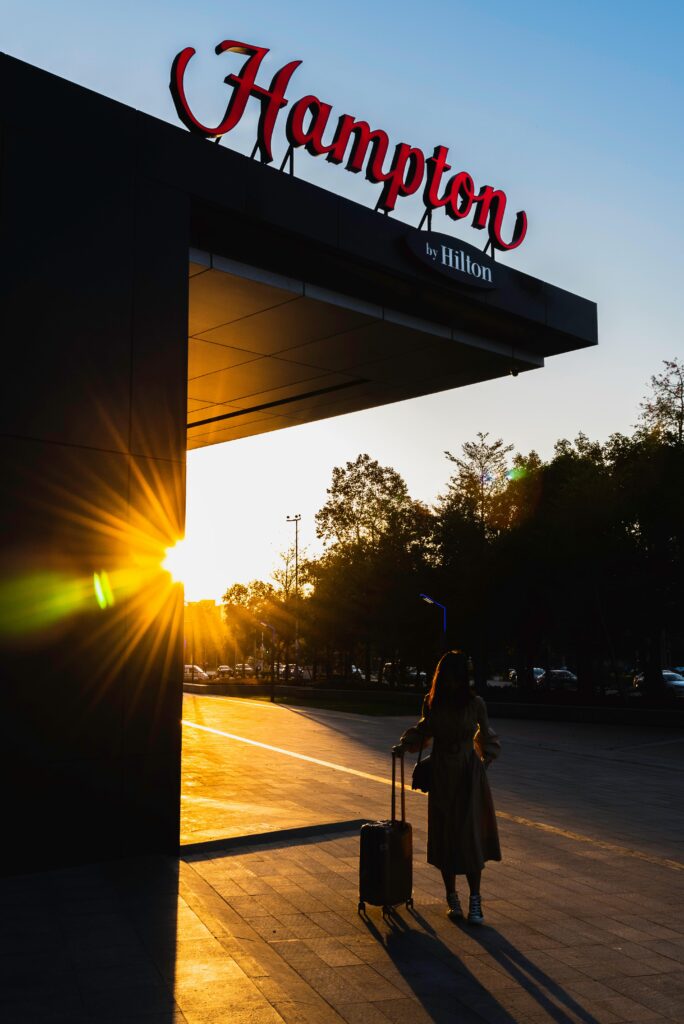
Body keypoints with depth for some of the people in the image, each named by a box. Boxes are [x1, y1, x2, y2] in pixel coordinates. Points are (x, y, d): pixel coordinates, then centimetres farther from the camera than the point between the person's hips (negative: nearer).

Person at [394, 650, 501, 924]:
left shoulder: (475, 704, -7)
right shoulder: (432, 703, -2)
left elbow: (486, 736, 9)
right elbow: (423, 729, 15)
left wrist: (485, 759, -3)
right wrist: (405, 744, -1)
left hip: (468, 773, -2)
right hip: (441, 774, 2)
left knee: (470, 836, -6)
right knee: (444, 835, 5)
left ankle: (475, 900, 4)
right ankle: (452, 897, 19)